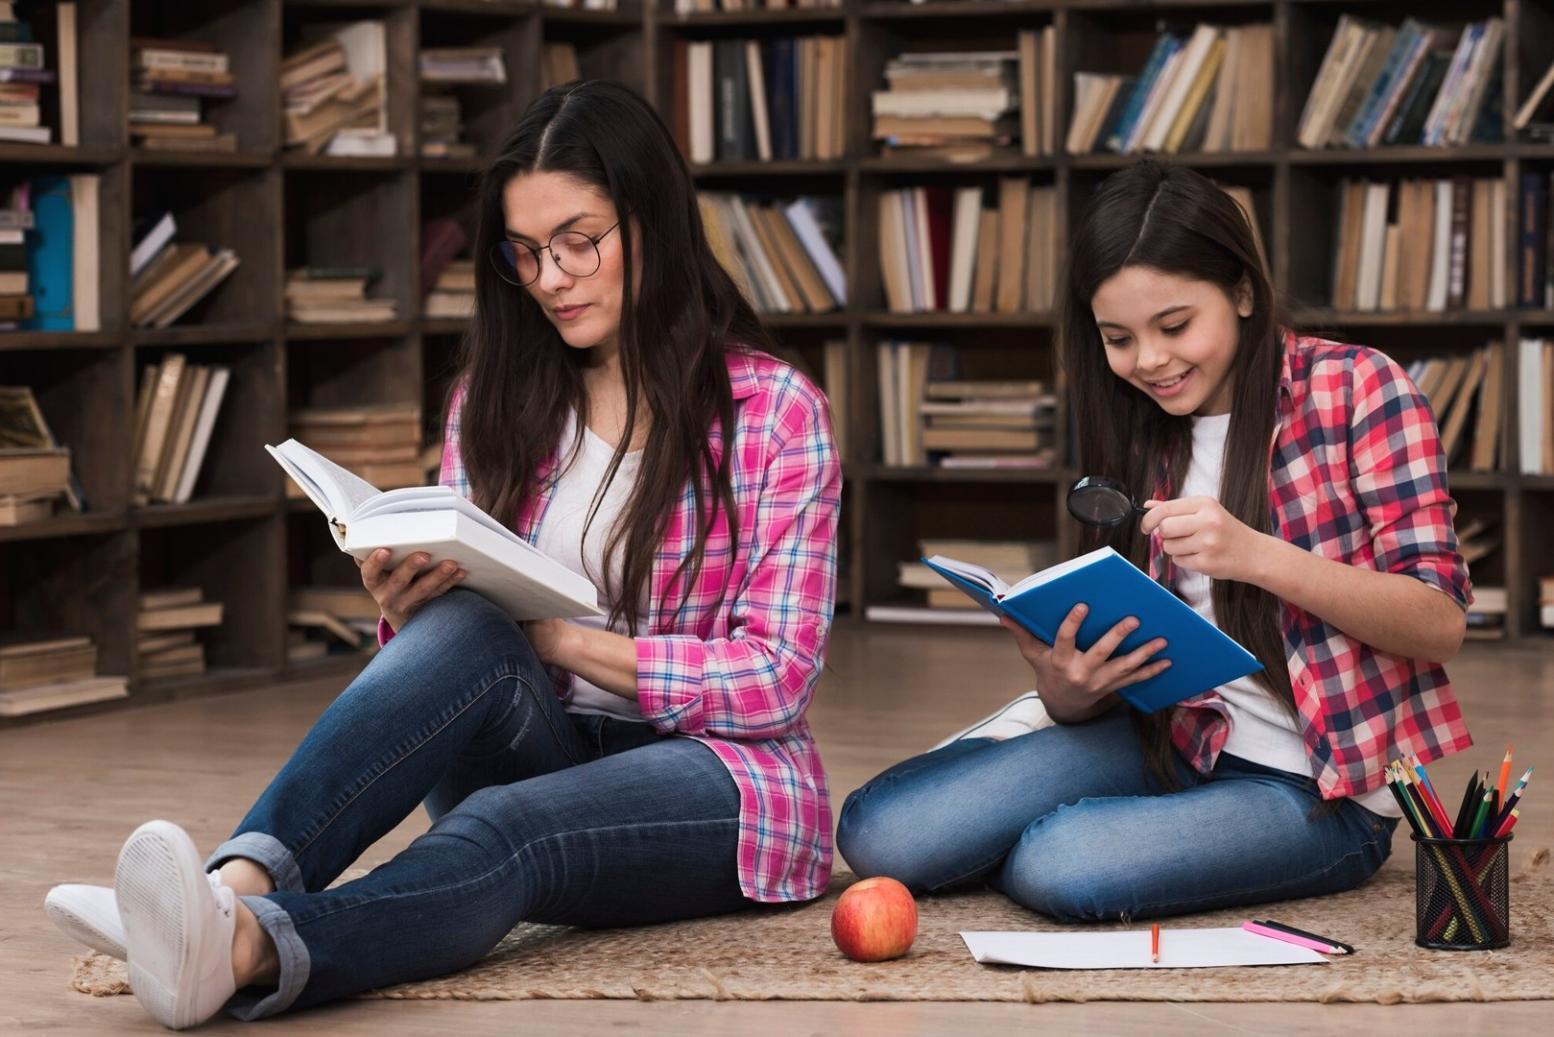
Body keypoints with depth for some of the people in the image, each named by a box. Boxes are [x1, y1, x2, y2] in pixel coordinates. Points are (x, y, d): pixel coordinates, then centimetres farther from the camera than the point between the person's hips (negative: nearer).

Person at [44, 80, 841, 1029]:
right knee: (462, 629, -31)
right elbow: (471, 617, 10)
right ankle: (239, 880, -53)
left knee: (500, 831, -38)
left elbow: (775, 677, -8)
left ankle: (246, 948, -66)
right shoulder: (496, 400, 11)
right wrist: (408, 612, -14)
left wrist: (562, 637, -17)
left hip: (719, 780, -3)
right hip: (535, 753, 4)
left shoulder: (775, 410, -2)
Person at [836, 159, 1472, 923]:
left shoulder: (1354, 389, -7)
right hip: (1173, 742, 5)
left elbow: (1442, 623, -14)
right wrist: (1067, 687, -15)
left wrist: (1257, 556, -27)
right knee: (876, 831, -16)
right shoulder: (1142, 439, 8)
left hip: (1320, 793, -5)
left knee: (1063, 864, -31)